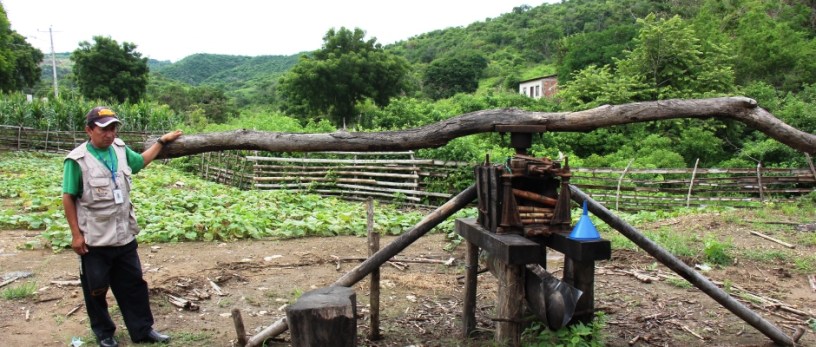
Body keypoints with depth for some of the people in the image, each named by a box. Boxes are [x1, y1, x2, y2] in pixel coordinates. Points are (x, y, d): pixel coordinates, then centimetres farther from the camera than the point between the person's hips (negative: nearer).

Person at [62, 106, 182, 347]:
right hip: (94, 239, -5)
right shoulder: (78, 159, -15)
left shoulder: (120, 149, 1)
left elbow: (141, 161, 24)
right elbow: (68, 198, -10)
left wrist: (162, 141, 25)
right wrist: (76, 234, -11)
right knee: (96, 289, 12)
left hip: (125, 236, 5)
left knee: (134, 284, 13)